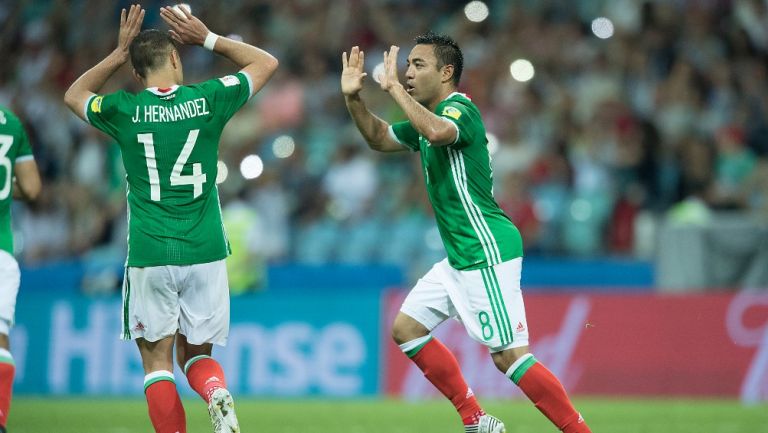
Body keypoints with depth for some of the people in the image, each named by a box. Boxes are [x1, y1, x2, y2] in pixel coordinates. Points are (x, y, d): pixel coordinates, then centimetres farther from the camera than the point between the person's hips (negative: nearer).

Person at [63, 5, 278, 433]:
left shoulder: (124, 110, -2)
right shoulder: (207, 99, -1)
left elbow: (74, 95, 22)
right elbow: (267, 62, 17)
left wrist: (119, 53, 17)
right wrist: (207, 39, 16)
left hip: (149, 254, -1)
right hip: (205, 252, 1)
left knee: (157, 361, 5)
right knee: (196, 353, 13)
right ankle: (219, 397, -17)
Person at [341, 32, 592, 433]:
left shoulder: (459, 109, -13)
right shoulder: (430, 117, 16)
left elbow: (437, 132, -37)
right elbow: (379, 138, 28)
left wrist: (394, 88, -29)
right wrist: (353, 97, 11)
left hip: (488, 253, -10)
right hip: (461, 258, 10)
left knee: (508, 356, -14)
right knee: (406, 329, 11)